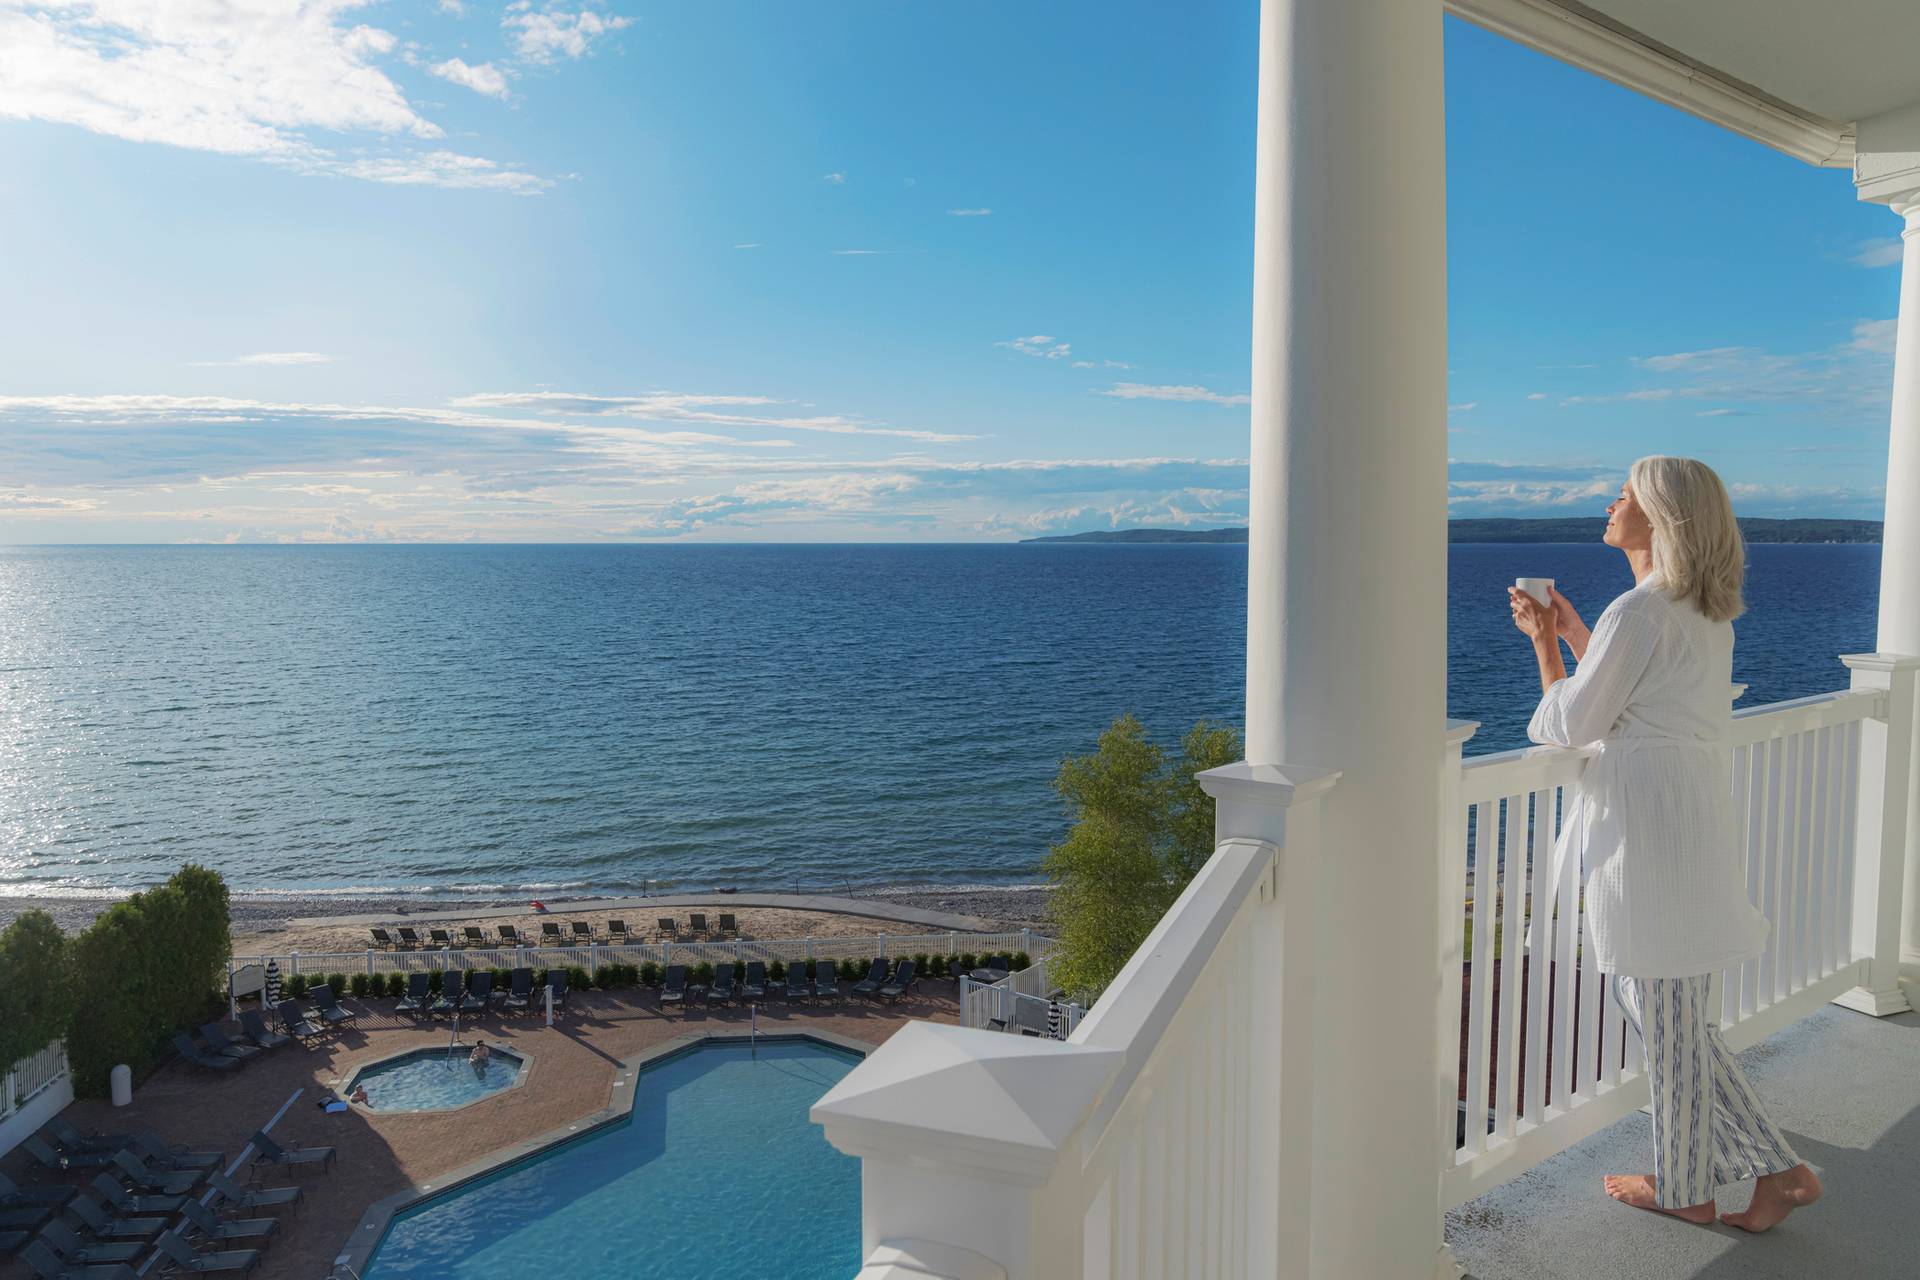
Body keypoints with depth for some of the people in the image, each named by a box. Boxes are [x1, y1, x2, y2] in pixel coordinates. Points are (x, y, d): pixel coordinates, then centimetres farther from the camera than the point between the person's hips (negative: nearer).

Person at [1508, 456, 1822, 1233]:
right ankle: (1776, 1170, 24)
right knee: (1647, 994, 19)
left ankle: (1683, 1189, 24)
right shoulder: (1706, 613, 12)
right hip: (1696, 814, 10)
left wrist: (1542, 642, 0)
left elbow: (1572, 724, -12)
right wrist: (1574, 633, 19)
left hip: (1645, 819, -10)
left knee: (1666, 1015, 6)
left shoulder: (1639, 614, -18)